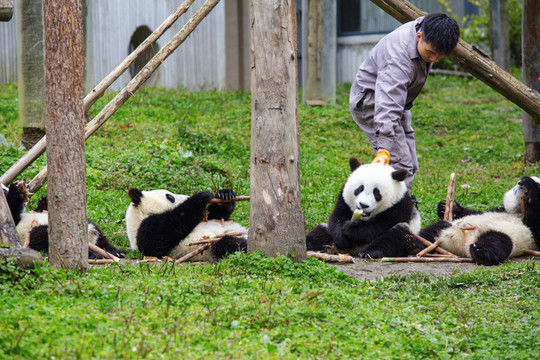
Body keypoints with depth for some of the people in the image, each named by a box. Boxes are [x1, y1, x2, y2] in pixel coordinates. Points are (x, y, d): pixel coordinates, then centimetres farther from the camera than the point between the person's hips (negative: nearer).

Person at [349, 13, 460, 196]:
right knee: (400, 164, -19)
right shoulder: (399, 58, -38)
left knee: (410, 166, 8)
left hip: (399, 100, 10)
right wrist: (384, 149, -54)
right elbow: (388, 107, -47)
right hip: (370, 101, -10)